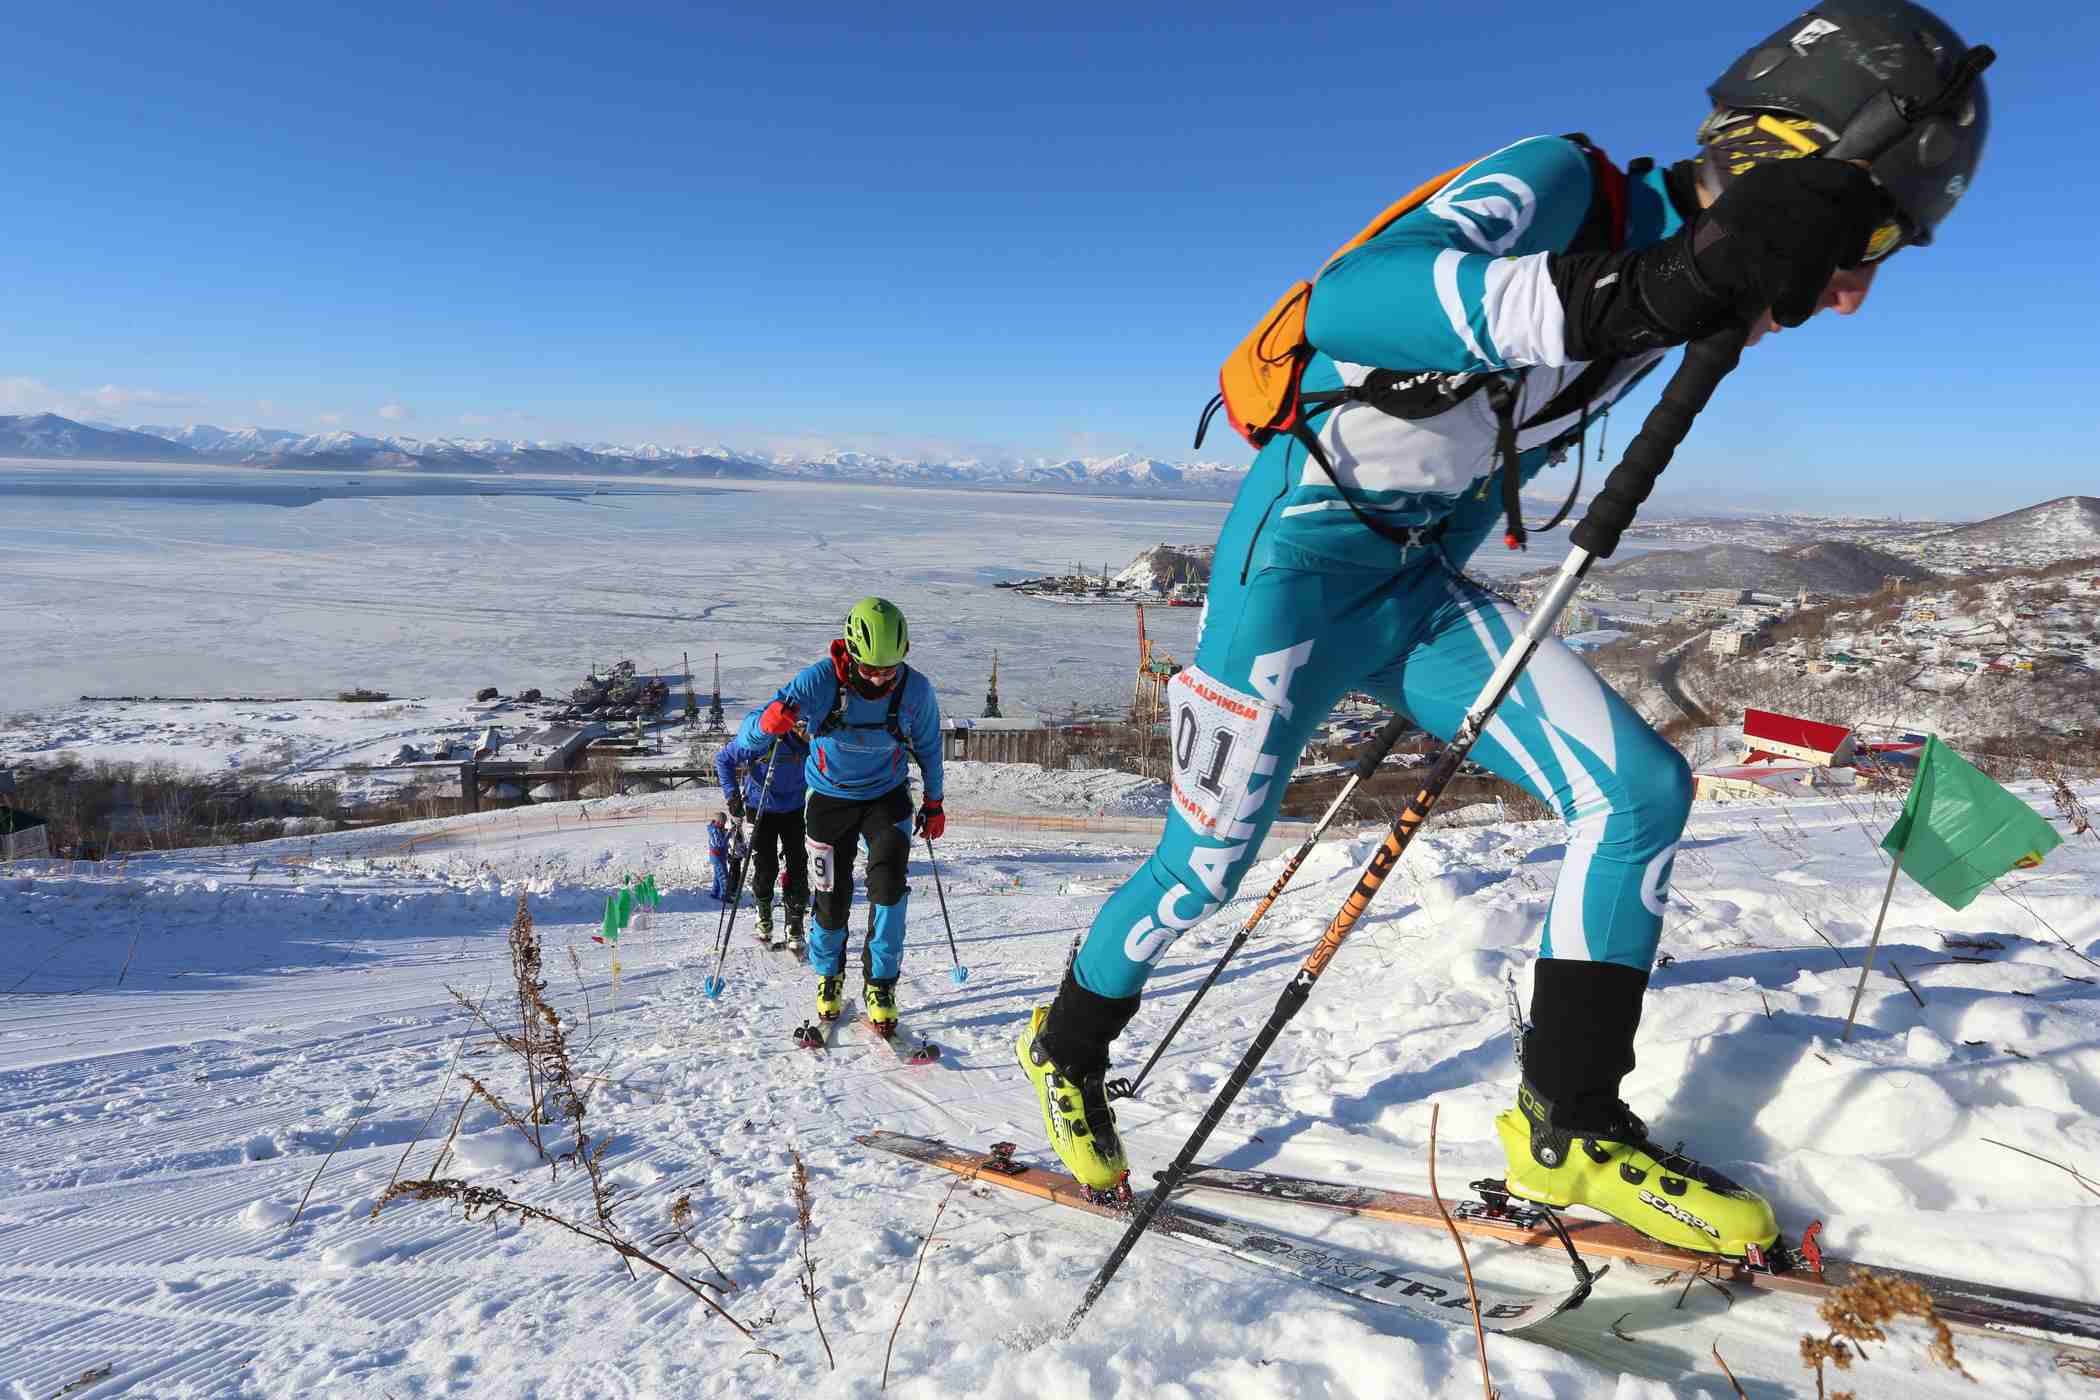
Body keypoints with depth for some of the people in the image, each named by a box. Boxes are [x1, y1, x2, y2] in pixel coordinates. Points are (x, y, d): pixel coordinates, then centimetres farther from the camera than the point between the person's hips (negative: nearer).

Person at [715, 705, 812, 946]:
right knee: (766, 867, 0)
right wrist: (733, 795, -13)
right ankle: (764, 911, 28)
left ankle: (795, 928, 5)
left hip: (795, 808, 2)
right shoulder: (758, 738, -30)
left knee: (797, 866, -4)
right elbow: (723, 758, -12)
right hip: (761, 808, -2)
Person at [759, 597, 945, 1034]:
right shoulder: (821, 680, -24)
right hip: (829, 797, 0)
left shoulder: (916, 691, -18)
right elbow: (764, 723, -24)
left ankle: (880, 981, -1)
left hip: (886, 795, 0)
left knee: (889, 883, -18)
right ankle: (829, 974, 31)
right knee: (831, 898, 3)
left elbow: (928, 747, 0)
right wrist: (774, 718, -48)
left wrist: (934, 802, 9)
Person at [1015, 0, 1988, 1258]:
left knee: (1642, 791, -7)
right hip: (1299, 558, -7)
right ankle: (1070, 1041, 32)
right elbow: (1346, 303, -40)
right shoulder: (1559, 186, -19)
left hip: (1425, 590, 7)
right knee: (1206, 870, 4)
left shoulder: (1670, 265, 5)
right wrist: (1639, 292, -50)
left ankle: (1570, 1128, 4)